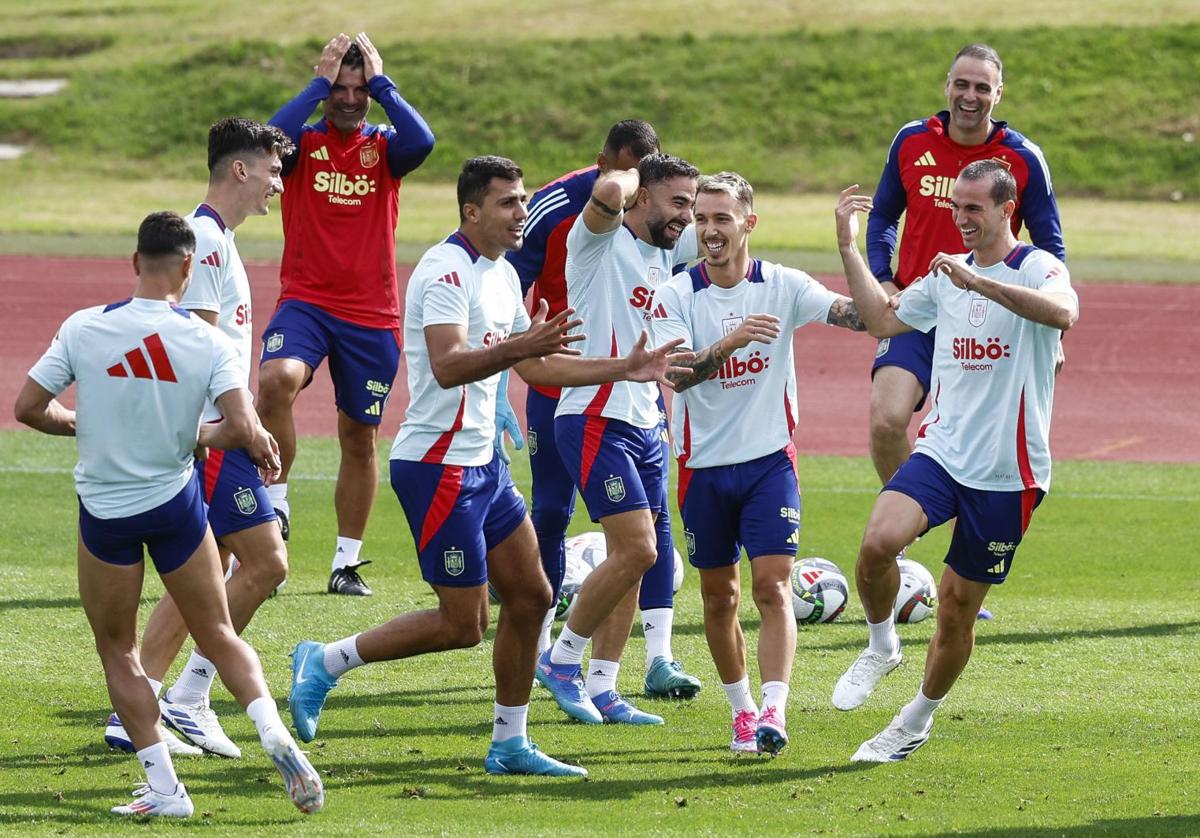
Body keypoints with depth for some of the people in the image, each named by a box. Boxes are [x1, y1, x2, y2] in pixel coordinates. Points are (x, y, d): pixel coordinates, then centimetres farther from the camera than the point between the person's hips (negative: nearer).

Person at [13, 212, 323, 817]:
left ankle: (164, 787, 6)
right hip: (176, 503, 1)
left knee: (116, 649, 13)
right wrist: (197, 437, 2)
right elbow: (245, 431, -19)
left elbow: (28, 408, -6)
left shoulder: (83, 328, -11)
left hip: (104, 511, -1)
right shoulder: (208, 342, -11)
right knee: (219, 636, 16)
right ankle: (276, 737, -4)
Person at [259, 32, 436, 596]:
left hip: (371, 316, 2)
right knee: (277, 380, -32)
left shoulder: (383, 148, 5)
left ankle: (347, 563, 20)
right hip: (305, 301, -2)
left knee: (359, 438, 9)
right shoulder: (304, 143, 2)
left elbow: (422, 141, -17)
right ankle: (275, 505, -16)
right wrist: (319, 85, -14)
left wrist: (381, 84, -9)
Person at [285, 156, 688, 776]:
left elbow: (535, 366, 25)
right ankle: (324, 663, 5)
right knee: (462, 624, -7)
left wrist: (624, 369, 20)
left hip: (482, 463, 10)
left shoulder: (503, 275, 13)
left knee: (529, 595, 9)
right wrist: (518, 345, -42)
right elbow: (447, 366, -30)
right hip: (437, 464, -10)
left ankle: (510, 745, 19)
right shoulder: (448, 271, -17)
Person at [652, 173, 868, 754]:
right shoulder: (675, 296, -5)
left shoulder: (782, 286, -4)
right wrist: (731, 341, -36)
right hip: (703, 465, 1)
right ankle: (741, 709, 25)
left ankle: (774, 712, -20)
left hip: (769, 460, -1)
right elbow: (677, 374, -19)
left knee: (773, 586, -13)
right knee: (719, 596, 10)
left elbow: (853, 313, -19)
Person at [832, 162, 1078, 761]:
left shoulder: (1036, 268, -9)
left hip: (1008, 473, -4)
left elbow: (1062, 312, -32)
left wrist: (976, 281, -39)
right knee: (878, 542, -24)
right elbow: (883, 319, 25)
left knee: (958, 608, 5)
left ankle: (918, 721, 26)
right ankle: (880, 646, 3)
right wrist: (848, 247, 16)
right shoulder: (946, 275, 12)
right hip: (941, 452, 4)